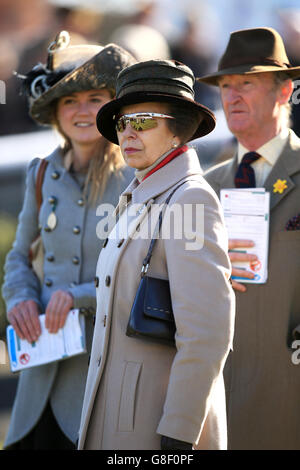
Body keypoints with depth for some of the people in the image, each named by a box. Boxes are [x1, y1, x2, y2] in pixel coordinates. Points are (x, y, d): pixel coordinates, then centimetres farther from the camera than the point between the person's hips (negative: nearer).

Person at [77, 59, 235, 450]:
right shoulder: (137, 203, 16)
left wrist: (177, 436, -21)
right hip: (118, 424, 9)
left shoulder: (192, 199, -13)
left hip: (163, 427, -9)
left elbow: (207, 333, -20)